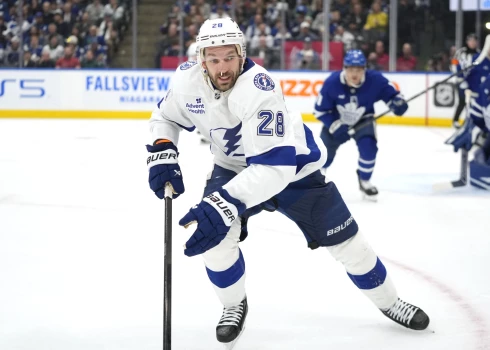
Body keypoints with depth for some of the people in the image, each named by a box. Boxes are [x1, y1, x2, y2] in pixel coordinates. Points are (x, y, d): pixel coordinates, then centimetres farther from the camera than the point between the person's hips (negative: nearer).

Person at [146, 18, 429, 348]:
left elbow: (274, 165, -45)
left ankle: (389, 302, 26)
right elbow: (166, 116, 3)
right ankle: (234, 305, 5)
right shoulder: (187, 79, -20)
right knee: (214, 234, -21)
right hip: (234, 167, 4)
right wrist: (162, 153, -18)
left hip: (292, 165, -4)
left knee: (345, 240, 2)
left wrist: (225, 204, -55)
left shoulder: (259, 89, -39)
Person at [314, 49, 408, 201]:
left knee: (368, 147, -24)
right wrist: (335, 126, -29)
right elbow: (320, 110, -18)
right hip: (336, 121, 0)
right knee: (326, 152, 7)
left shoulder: (375, 80, -29)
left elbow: (391, 93, -14)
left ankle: (365, 182, 2)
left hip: (363, 121, 0)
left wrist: (398, 103, -37)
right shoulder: (332, 83, -29)